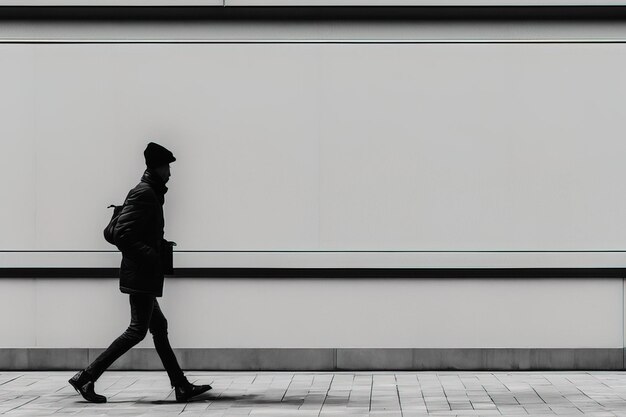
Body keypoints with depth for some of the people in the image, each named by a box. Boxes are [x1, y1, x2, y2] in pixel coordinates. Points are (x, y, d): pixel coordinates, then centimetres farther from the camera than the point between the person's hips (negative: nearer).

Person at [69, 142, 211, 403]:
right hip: (141, 275, -11)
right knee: (138, 330, -8)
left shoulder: (151, 194, 17)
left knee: (159, 328, 11)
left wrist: (161, 245, 12)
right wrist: (153, 256, -21)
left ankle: (182, 387, 15)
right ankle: (87, 377, -5)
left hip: (144, 276, 11)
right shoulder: (144, 193, -14)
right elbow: (121, 235, -22)